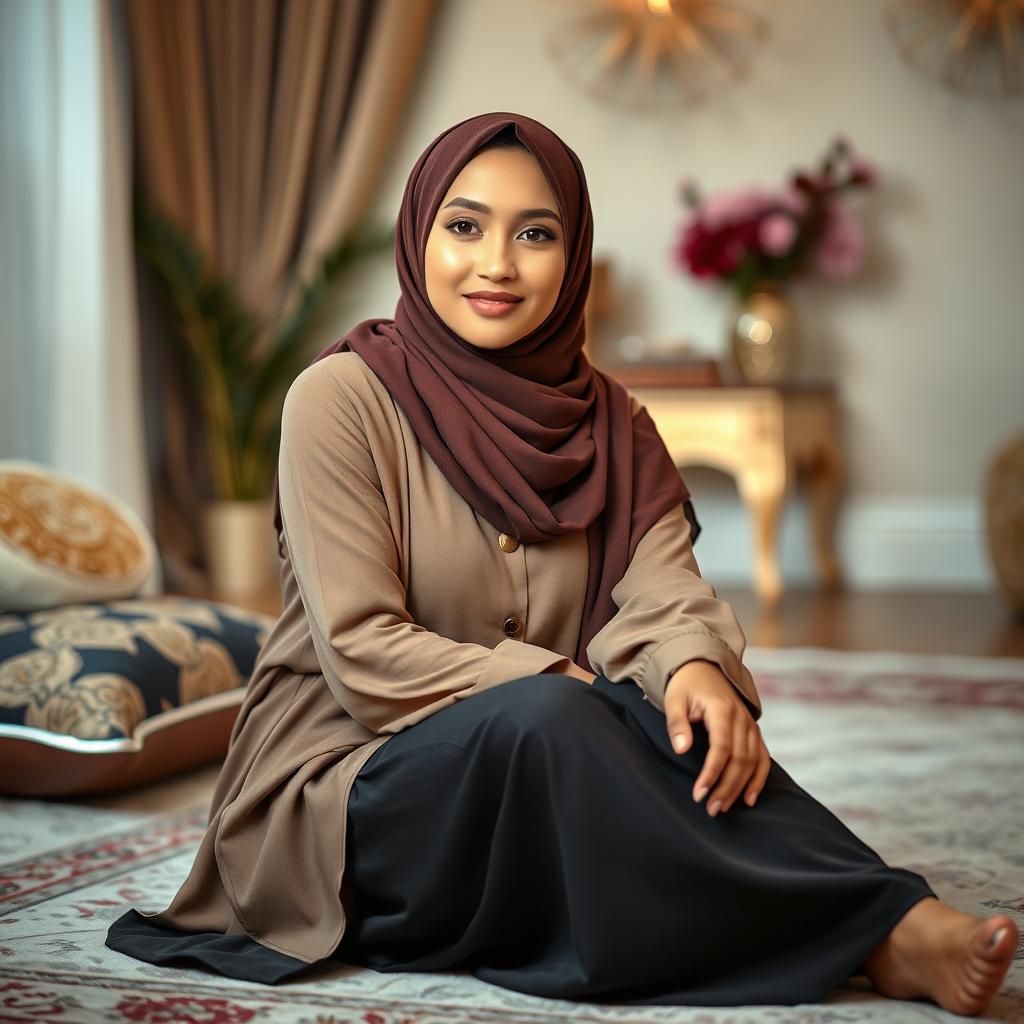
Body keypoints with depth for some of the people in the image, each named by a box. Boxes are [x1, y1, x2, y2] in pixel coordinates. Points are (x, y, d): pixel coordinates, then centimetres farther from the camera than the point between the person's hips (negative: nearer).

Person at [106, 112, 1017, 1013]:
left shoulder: (608, 421, 7)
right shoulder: (342, 397, -9)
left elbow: (662, 586, -10)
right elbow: (362, 653, -16)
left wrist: (694, 665, -33)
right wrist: (562, 691, -24)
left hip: (537, 773, 4)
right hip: (345, 785, -4)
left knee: (668, 701, -27)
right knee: (539, 715, -34)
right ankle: (878, 931, -33)